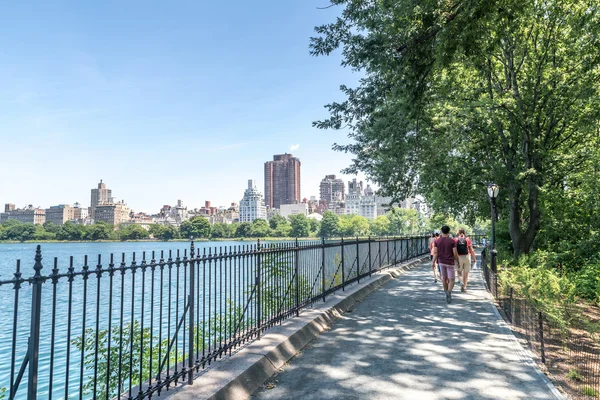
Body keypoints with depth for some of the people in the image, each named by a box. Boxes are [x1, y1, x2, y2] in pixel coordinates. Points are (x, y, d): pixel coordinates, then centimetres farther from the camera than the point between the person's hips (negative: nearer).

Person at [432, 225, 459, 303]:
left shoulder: (437, 241, -2)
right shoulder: (452, 241, -9)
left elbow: (435, 252, -9)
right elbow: (455, 253, -11)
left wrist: (433, 262, -8)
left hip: (441, 262, 3)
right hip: (450, 262, -3)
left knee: (444, 278, 18)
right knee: (451, 280, 1)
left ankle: (447, 294, 27)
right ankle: (449, 292, -26)